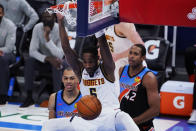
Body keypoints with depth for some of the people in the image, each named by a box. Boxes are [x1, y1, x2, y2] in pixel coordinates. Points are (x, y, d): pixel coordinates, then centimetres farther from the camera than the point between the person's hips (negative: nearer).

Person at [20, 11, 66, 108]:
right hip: (43, 61, 2)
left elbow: (59, 55, -28)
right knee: (29, 61, -27)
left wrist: (47, 38, -37)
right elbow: (32, 51, -17)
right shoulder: (37, 28, -13)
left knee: (58, 64, -36)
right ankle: (29, 97, -23)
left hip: (55, 60, -2)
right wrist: (48, 59, -33)